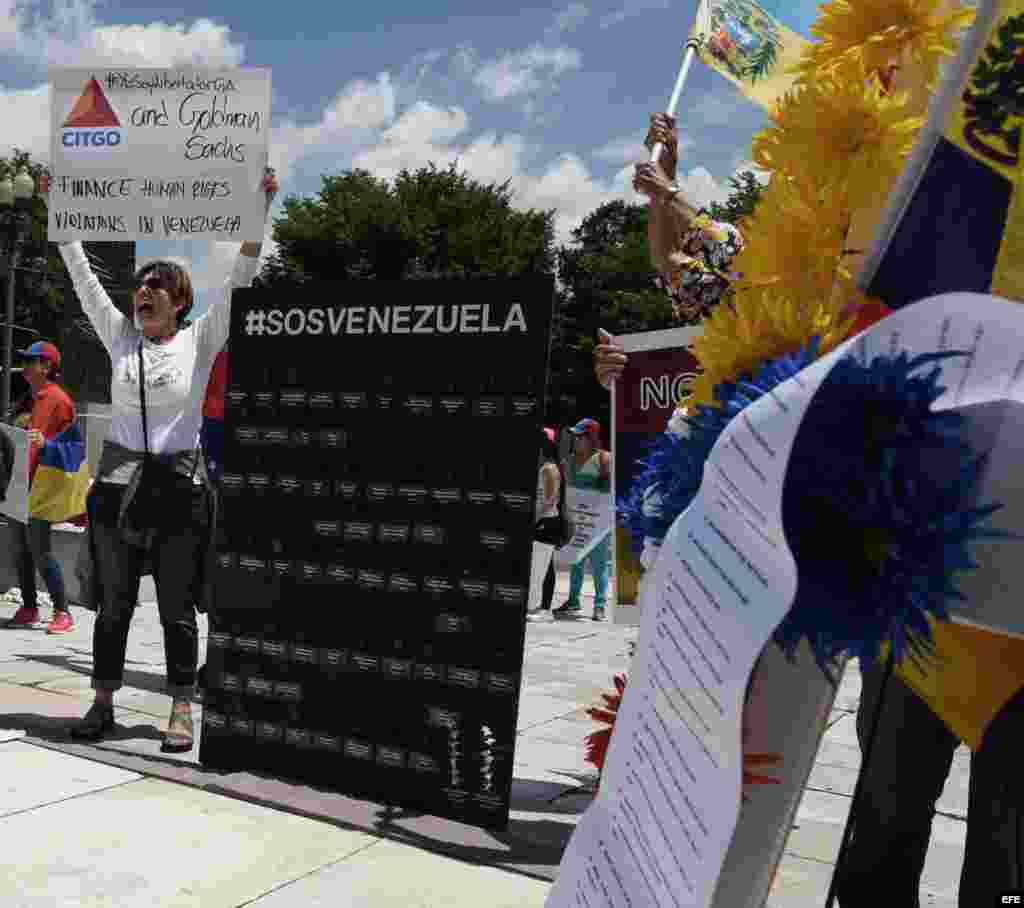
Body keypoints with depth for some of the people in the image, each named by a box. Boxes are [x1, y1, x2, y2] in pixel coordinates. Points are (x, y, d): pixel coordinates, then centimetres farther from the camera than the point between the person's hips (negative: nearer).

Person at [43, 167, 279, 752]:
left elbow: (239, 282, -8)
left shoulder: (201, 341, 0)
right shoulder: (120, 335, 8)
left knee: (177, 607, 3)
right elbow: (84, 278, 10)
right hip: (119, 481, 3)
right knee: (114, 603, 8)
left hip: (180, 484, -3)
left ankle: (182, 711, 12)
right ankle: (103, 703, 21)